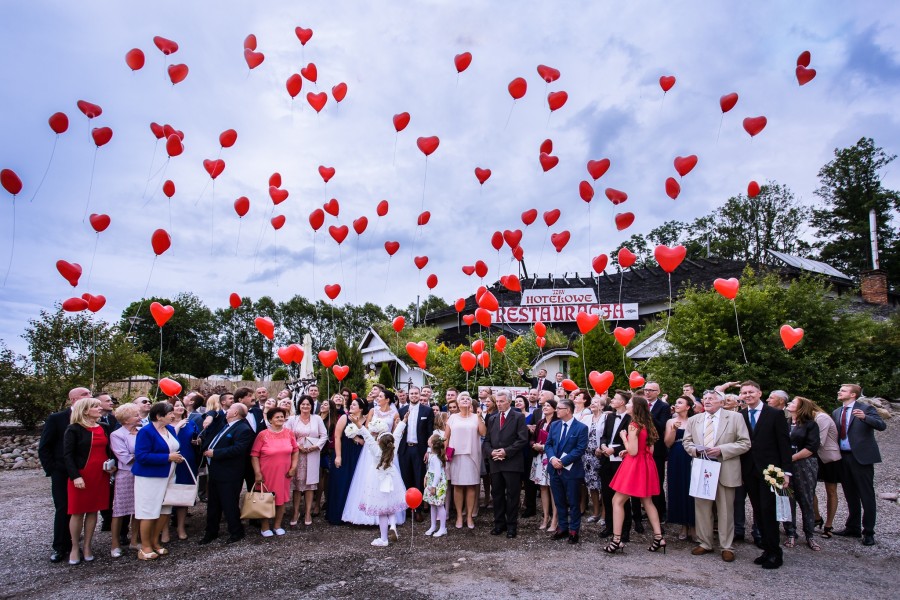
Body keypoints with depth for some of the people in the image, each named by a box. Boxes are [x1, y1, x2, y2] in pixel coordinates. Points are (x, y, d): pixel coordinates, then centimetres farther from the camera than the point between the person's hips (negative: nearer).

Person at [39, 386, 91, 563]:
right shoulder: (56, 419, -4)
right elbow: (44, 448, -1)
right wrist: (52, 470, -6)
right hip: (62, 474, -2)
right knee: (63, 510, 1)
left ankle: (71, 544, 20)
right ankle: (59, 547, 14)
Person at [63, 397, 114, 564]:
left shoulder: (104, 428, 11)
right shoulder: (73, 429, -6)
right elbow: (67, 455, -10)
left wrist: (112, 465, 0)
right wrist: (75, 476, -18)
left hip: (101, 475, 5)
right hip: (81, 476, -5)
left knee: (93, 511, 8)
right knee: (78, 512, 2)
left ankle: (87, 547, 17)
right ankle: (74, 548, 15)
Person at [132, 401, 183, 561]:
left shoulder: (171, 429, 6)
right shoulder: (146, 431, -17)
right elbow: (141, 456, -23)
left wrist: (177, 457, -3)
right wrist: (168, 457, -23)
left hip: (167, 476, 8)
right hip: (150, 477, -7)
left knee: (165, 510, 12)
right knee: (149, 512, 2)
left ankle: (155, 541, 29)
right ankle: (145, 547, 17)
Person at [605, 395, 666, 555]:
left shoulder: (633, 426, -17)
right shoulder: (648, 425, 8)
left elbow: (633, 451, -20)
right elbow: (650, 450, 12)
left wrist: (624, 438, -8)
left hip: (634, 465, -9)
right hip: (647, 464, 9)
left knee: (617, 501, -1)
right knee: (647, 502, 17)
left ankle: (616, 540, -2)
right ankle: (658, 537, 15)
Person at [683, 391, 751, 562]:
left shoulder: (735, 417, -1)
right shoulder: (694, 420, 11)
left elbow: (745, 443, -6)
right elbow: (686, 442, 14)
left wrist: (722, 450, -16)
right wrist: (695, 450, -8)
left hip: (725, 471, -3)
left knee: (726, 510, 5)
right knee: (702, 508, 9)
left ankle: (727, 547, 17)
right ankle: (704, 543, 22)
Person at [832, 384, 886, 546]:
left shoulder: (865, 409, -6)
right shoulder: (836, 412, 12)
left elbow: (882, 426, -19)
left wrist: (864, 417, -34)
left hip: (861, 457, -6)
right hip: (843, 457, 6)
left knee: (866, 495, 1)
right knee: (850, 495, 15)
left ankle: (868, 532, 9)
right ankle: (852, 528, 25)